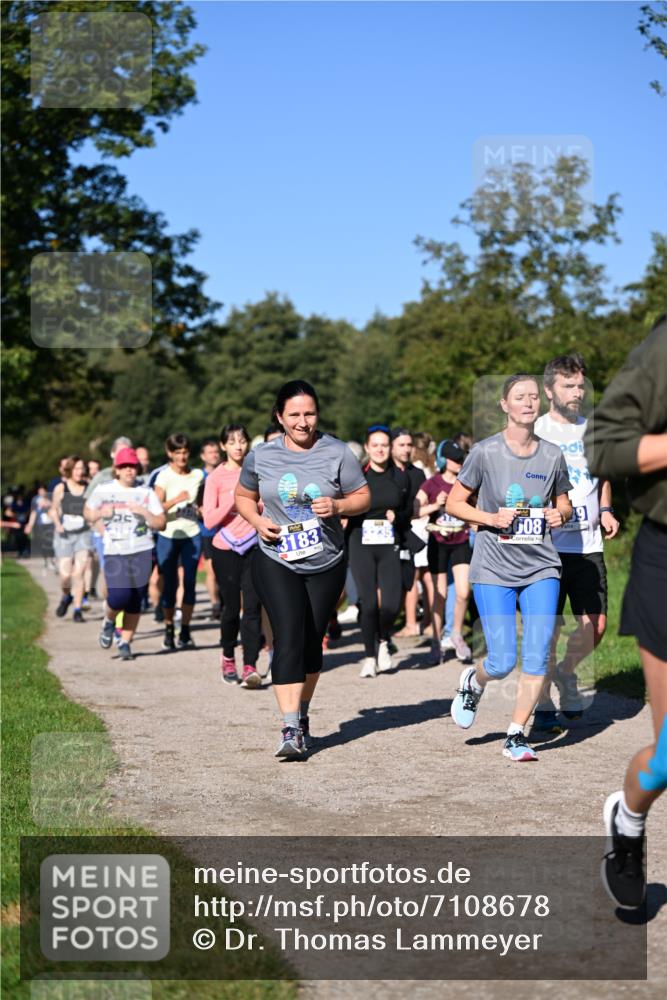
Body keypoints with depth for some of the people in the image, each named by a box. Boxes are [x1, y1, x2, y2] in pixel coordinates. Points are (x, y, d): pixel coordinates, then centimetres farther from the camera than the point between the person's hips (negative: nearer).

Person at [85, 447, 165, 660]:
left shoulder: (146, 493, 5)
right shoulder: (103, 490, 6)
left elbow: (161, 523, 3)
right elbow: (87, 512, 19)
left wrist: (144, 512, -13)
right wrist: (100, 514, -2)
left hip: (141, 551, 1)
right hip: (114, 552, -1)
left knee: (135, 602, 1)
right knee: (118, 597, -15)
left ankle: (125, 642, 15)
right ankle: (108, 622, 18)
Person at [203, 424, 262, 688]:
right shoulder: (215, 478, -1)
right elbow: (209, 521, -8)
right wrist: (233, 500, -18)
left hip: (253, 547, 1)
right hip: (226, 550, -1)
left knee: (252, 607, -9)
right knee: (231, 607, 5)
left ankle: (250, 667, -11)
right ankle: (228, 658, 30)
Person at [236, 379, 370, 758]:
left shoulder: (337, 453, -4)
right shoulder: (261, 456, 0)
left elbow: (363, 497, 1)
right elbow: (244, 497, 14)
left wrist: (337, 506, -19)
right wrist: (258, 521, -6)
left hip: (326, 563, 1)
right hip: (276, 561, -1)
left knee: (312, 641, 11)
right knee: (289, 638, -16)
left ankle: (302, 715, 31)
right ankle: (291, 729, -20)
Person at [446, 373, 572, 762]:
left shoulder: (553, 455, 3)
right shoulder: (485, 452, -5)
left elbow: (564, 503, 17)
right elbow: (454, 503, 2)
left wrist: (561, 515, -6)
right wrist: (491, 518, -14)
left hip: (541, 569, 3)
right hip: (494, 569, -2)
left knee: (538, 657, -5)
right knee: (503, 662, -6)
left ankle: (517, 734, 12)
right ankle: (473, 681, 30)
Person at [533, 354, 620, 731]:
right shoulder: (535, 432, -4)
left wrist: (605, 510, 8)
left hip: (589, 543, 5)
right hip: (549, 545, -5)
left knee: (596, 625, 4)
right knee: (548, 628, -1)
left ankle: (565, 673, 32)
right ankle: (543, 705, 13)